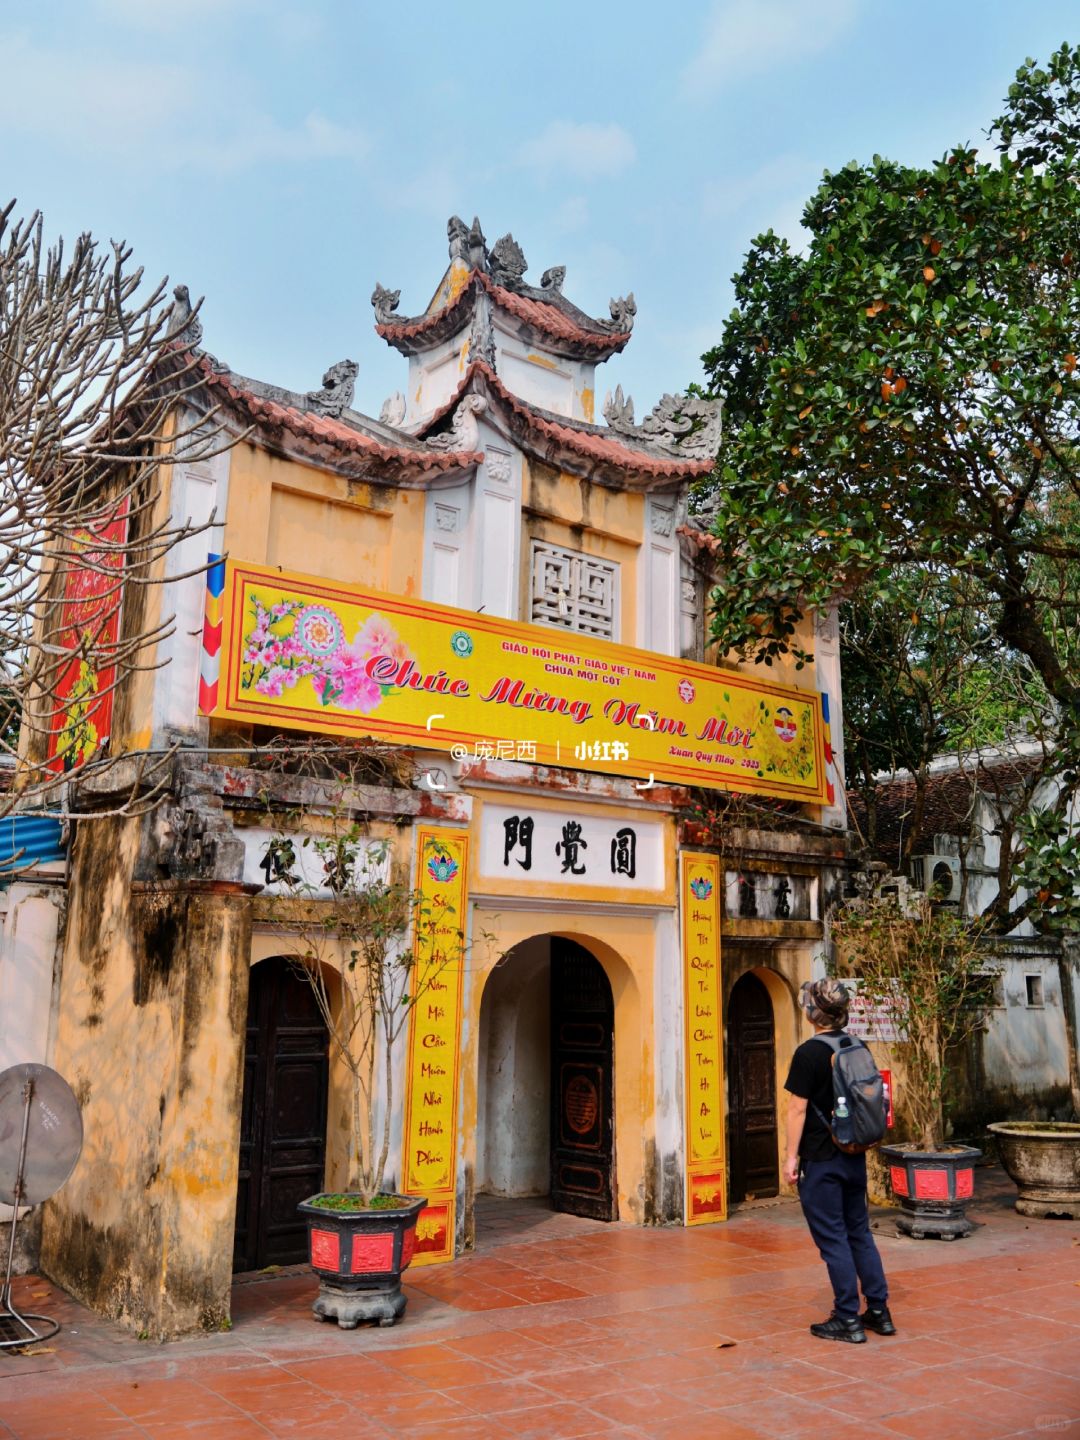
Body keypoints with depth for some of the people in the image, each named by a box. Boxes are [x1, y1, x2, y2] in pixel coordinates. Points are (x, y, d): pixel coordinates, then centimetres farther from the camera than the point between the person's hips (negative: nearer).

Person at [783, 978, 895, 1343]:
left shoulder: (809, 1053, -16)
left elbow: (797, 1109, -16)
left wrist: (791, 1156, -10)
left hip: (821, 1160, -7)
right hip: (855, 1157, 7)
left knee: (833, 1238, 2)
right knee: (859, 1232, 16)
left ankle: (848, 1320, 8)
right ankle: (879, 1312, 22)